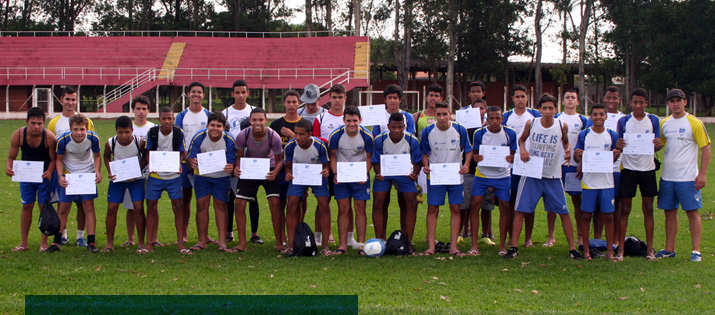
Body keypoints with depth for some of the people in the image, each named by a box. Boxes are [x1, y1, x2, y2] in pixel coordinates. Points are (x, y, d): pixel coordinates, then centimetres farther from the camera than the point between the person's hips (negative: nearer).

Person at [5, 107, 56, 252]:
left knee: (44, 206, 0)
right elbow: (11, 157, -11)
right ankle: (23, 242, 13)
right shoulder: (18, 135, -20)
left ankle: (44, 242, 11)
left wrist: (49, 172, -34)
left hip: (44, 174, -2)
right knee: (26, 206, 6)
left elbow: (53, 159, -15)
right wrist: (8, 168, -32)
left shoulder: (49, 137, -25)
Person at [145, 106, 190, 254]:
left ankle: (180, 243, 4)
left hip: (174, 175, -1)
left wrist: (179, 165, -20)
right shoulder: (152, 132, -5)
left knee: (178, 207, -4)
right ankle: (149, 242, 14)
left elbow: (182, 153, 0)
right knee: (151, 207, 3)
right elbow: (149, 152, 3)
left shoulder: (179, 133, -6)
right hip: (155, 175, 1)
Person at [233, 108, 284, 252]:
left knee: (275, 203, -14)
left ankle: (280, 242, -1)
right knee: (239, 203, -7)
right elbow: (239, 156, -7)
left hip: (269, 170, -1)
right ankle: (242, 243, 3)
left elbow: (279, 160, -13)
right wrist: (237, 168, -28)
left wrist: (275, 172, -34)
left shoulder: (273, 137, -24)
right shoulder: (243, 135, -21)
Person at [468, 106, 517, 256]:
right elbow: (475, 154, 0)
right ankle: (474, 245, 0)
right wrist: (476, 158, -25)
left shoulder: (510, 134, -5)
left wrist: (511, 159, -24)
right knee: (475, 205, -8)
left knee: (505, 207, -4)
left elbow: (513, 155, 1)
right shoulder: (479, 133, -6)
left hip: (503, 175, 0)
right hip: (482, 174, 0)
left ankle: (502, 245, 8)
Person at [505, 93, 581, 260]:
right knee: (520, 210, -3)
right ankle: (514, 247, 6)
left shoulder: (562, 126, -7)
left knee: (564, 212, 1)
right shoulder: (531, 124, -7)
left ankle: (572, 248, 12)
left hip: (553, 176, 0)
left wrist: (568, 150, -8)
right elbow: (522, 139, 10)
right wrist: (522, 149, -10)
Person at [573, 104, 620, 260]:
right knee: (586, 216, 3)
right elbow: (577, 159, 8)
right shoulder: (584, 135, 3)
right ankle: (586, 250, 13)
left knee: (608, 216, 3)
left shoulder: (612, 135, 5)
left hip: (606, 181, 1)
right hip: (588, 181, -1)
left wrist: (616, 155, -12)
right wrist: (577, 156, -15)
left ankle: (610, 251, 10)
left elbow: (613, 158, 10)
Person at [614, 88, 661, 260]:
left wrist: (658, 145, -20)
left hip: (647, 168, 1)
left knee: (648, 209, 4)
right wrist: (619, 146, -22)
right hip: (628, 168, -1)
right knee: (624, 209, -1)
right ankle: (620, 248, 3)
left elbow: (656, 146, 4)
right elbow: (619, 146, 1)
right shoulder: (624, 121, 1)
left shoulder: (653, 120, 4)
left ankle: (650, 248, 11)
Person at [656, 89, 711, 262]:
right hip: (667, 176, 5)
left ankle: (696, 251, 4)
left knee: (692, 212, -1)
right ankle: (669, 249, 17)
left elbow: (706, 148, -6)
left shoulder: (694, 123, -5)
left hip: (688, 177, -5)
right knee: (670, 212, 9)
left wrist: (702, 174, -12)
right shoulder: (664, 124, 10)